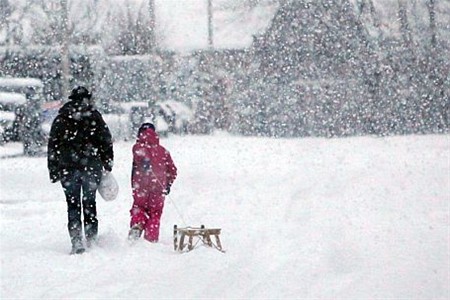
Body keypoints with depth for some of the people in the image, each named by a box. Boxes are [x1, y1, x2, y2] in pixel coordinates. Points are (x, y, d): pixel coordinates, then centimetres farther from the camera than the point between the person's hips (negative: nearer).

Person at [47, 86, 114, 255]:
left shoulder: (61, 120, 6)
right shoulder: (94, 117, 2)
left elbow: (53, 145, 6)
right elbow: (106, 141, 2)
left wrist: (53, 171, 10)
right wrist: (108, 164, 10)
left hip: (68, 168, 0)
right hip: (91, 167, 0)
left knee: (73, 204, 4)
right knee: (89, 202, 12)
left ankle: (77, 241, -6)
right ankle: (91, 238, 9)